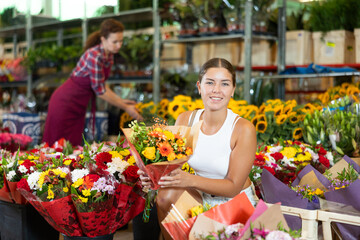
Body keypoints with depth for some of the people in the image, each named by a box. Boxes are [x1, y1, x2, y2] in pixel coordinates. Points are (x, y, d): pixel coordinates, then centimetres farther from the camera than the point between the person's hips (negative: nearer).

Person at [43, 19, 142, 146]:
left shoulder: (109, 55, 0)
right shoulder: (94, 56, -27)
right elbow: (100, 91, -22)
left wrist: (120, 100, 4)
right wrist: (125, 108, -15)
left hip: (79, 106, 8)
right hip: (65, 103, -8)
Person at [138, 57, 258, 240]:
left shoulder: (243, 129, -21)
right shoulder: (185, 120, -8)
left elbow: (233, 187, -20)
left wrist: (191, 180, -35)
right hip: (202, 197, 4)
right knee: (166, 196, -22)